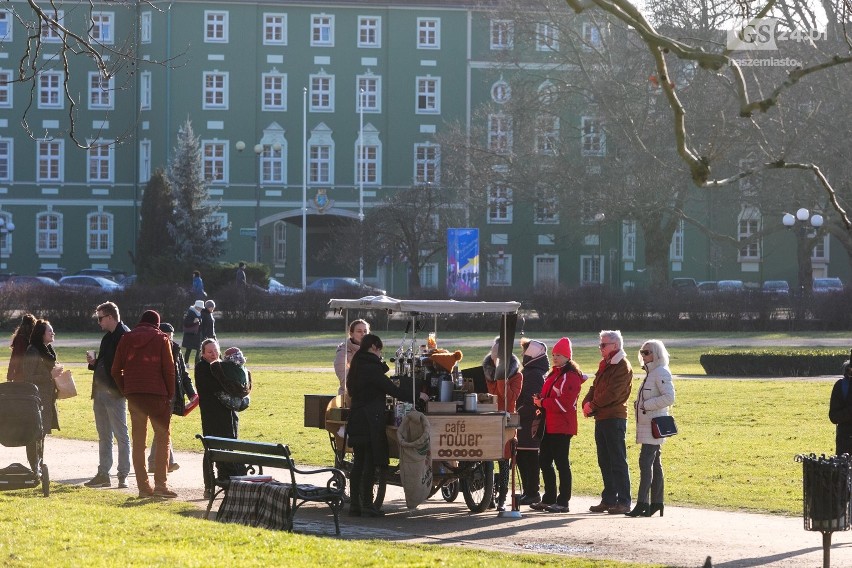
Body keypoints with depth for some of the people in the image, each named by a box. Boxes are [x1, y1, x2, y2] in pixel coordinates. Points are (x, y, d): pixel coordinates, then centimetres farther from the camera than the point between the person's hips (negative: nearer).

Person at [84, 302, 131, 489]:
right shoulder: (107, 337, 17)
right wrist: (94, 362, 5)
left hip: (115, 394, -9)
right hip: (100, 392, 9)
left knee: (121, 435, -4)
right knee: (103, 436, 12)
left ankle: (123, 475, -1)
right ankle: (103, 474, 16)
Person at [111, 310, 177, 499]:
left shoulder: (126, 338, 9)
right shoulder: (161, 339, 1)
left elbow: (116, 370, 6)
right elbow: (169, 370, -4)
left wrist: (126, 390, 12)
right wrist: (170, 395, 3)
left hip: (133, 395, 3)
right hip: (157, 394, -3)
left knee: (138, 440, 8)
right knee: (163, 438, 3)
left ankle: (143, 486, 5)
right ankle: (160, 484, -7)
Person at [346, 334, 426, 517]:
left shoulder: (358, 366, 14)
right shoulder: (371, 367, -13)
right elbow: (390, 389, -13)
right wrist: (416, 396, -6)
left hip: (356, 420, 9)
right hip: (370, 421, -9)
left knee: (358, 462, 9)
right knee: (370, 463, -5)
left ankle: (355, 505, 9)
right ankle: (367, 505, -4)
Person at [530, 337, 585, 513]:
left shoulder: (570, 377, -12)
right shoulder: (554, 374, 18)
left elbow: (565, 403, -20)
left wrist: (543, 402, -15)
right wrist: (540, 401, 5)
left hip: (562, 427, -10)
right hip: (550, 425, 10)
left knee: (562, 463, -5)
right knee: (544, 461, 12)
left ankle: (563, 502, -1)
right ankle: (549, 499, 20)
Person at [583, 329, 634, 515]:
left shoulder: (622, 367, -10)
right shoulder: (605, 365, 19)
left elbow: (612, 393, -18)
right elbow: (595, 388, 17)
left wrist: (593, 405, -11)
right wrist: (587, 404, -2)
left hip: (615, 418, -9)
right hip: (601, 418, 9)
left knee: (618, 462, -7)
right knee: (604, 462, 12)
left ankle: (623, 502, -6)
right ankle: (609, 500, 18)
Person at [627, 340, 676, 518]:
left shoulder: (661, 373, -11)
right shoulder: (650, 373, 18)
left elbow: (669, 397, -21)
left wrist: (646, 405, -19)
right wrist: (639, 405, 11)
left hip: (654, 424, -10)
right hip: (647, 423, 10)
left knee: (646, 461, -14)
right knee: (654, 463, 11)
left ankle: (642, 503, -18)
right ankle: (656, 501, 15)